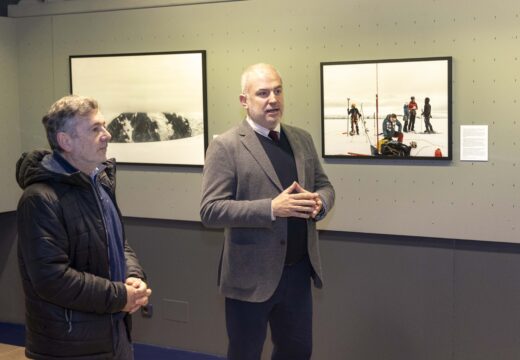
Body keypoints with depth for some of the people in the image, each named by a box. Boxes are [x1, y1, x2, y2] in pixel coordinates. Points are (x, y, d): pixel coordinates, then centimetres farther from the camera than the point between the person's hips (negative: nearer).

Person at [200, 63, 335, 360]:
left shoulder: (302, 139, 7)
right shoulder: (226, 146, -11)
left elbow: (324, 185, 15)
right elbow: (211, 211, -17)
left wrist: (320, 202, -10)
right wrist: (272, 208, -27)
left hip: (298, 270, 5)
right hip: (252, 275, -5)